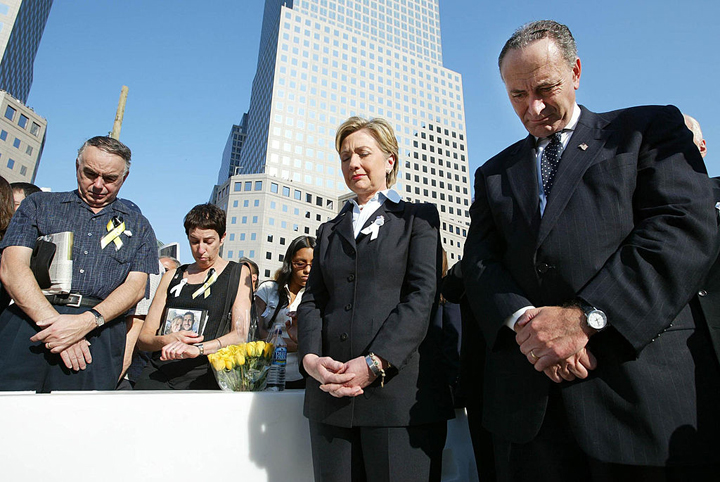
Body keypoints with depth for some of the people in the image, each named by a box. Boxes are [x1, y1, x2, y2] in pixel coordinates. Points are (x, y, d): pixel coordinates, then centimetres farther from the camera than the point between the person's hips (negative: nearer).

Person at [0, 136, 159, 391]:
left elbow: (136, 286, 5)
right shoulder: (39, 205, 17)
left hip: (98, 332, 0)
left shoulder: (138, 226, 17)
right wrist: (53, 320, -12)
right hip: (30, 320, 1)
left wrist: (88, 321, -13)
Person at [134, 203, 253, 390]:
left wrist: (198, 349, -19)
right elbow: (143, 338, 16)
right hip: (160, 371, 3)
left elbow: (240, 334, -3)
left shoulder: (238, 273, 9)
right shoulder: (172, 277, 19)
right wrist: (166, 340, -6)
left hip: (203, 374, -2)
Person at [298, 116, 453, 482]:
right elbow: (311, 300, 11)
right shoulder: (330, 230, 19)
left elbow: (423, 295, -6)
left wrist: (374, 363, -16)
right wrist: (310, 358, -7)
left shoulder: (418, 217, 6)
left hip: (400, 390, -3)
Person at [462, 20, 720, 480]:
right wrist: (522, 320, -15)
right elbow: (480, 262, 5)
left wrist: (585, 316, -17)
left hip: (643, 385, -2)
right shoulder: (494, 174, 16)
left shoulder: (651, 128, 8)